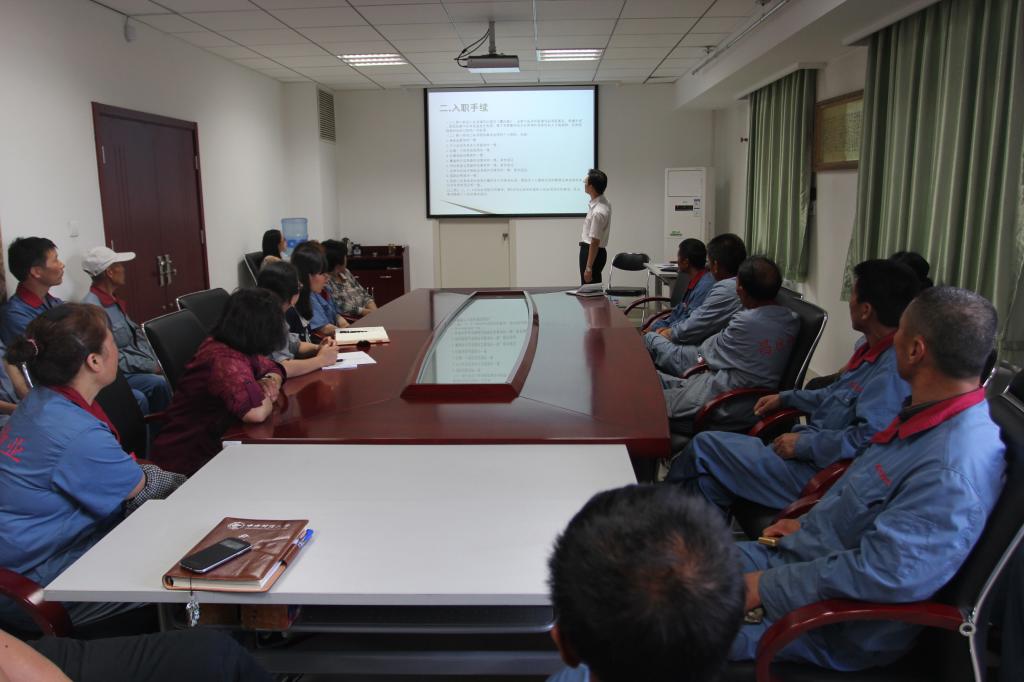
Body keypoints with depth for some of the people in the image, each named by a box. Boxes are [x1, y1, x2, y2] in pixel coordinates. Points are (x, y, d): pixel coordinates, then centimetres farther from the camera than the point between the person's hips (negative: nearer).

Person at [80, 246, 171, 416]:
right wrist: (150, 367, -15)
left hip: (134, 367, 8)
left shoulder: (112, 300, 14)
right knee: (159, 383, -29)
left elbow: (136, 336, 14)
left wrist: (157, 363, -1)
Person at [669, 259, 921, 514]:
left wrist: (803, 443, -20)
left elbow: (868, 438, -31)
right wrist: (785, 398, 24)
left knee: (705, 445, -6)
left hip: (817, 472, -9)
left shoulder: (892, 370, -24)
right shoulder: (869, 348, 9)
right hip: (807, 452, 9)